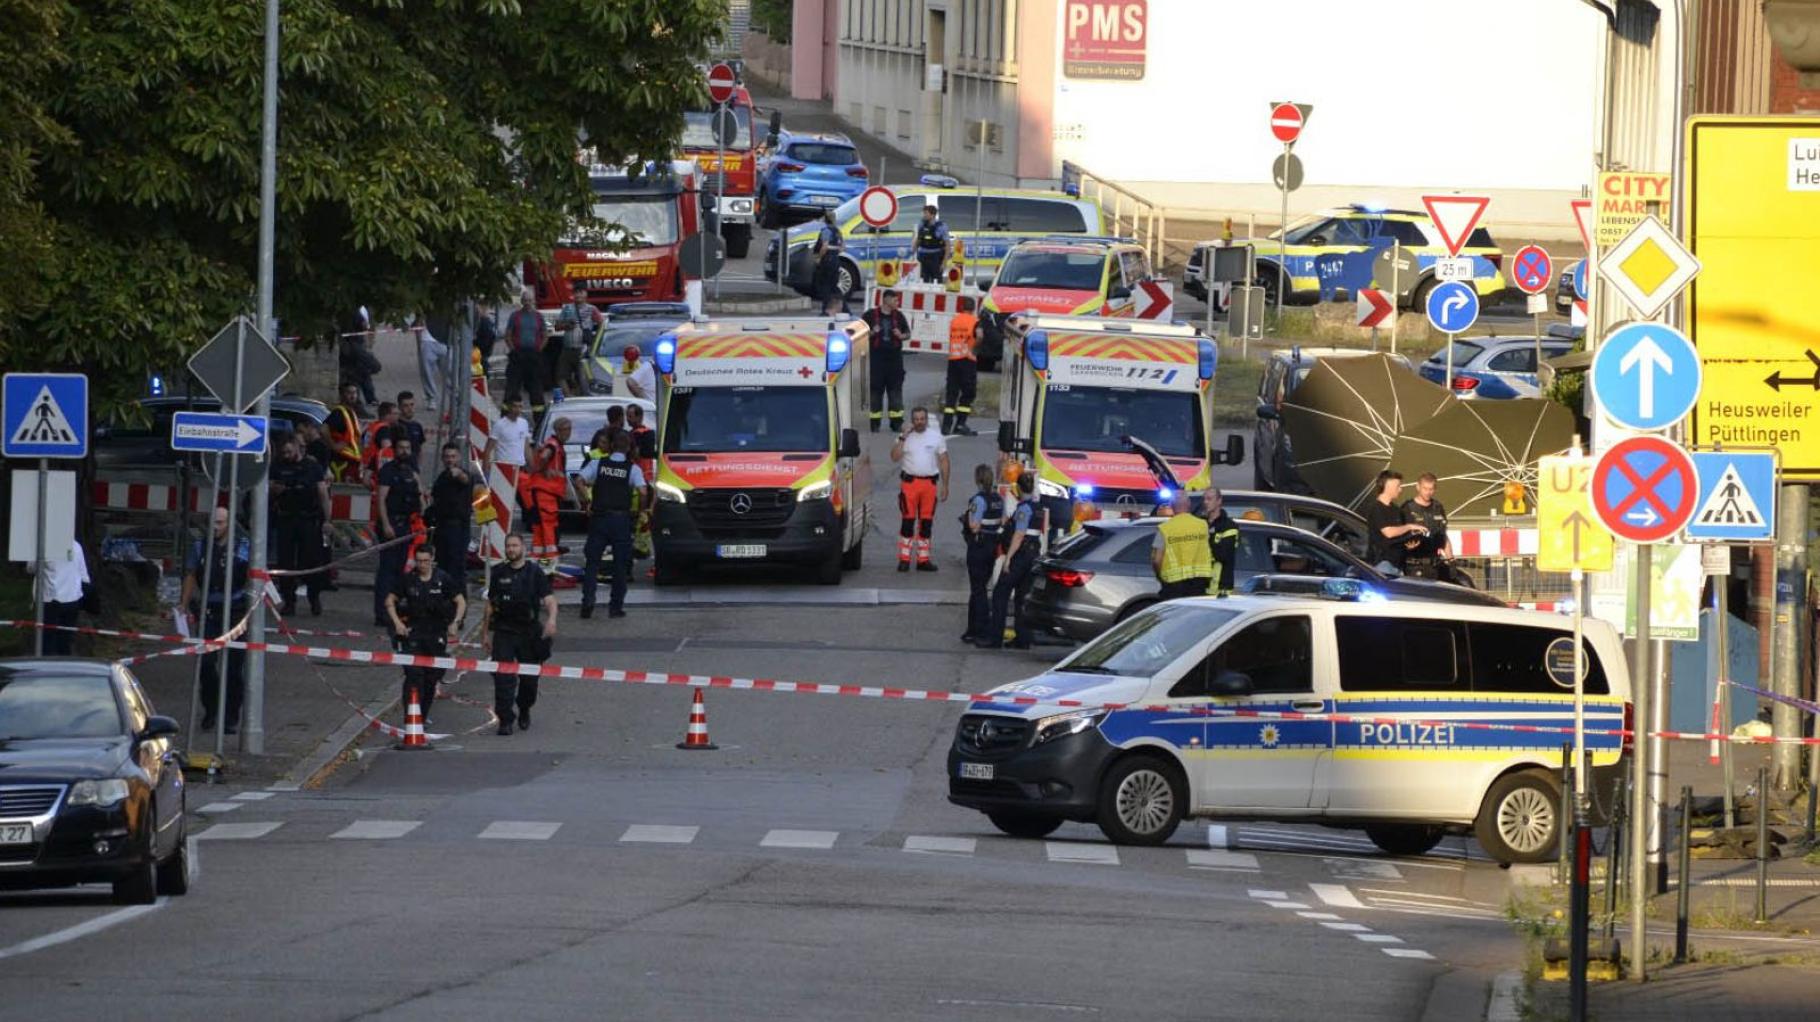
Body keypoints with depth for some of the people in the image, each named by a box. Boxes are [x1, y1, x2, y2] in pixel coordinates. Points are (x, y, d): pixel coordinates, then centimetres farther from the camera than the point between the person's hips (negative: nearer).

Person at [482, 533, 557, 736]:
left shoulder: (535, 573, 0)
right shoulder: (498, 573, 8)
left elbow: (549, 599, -9)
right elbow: (490, 605, 14)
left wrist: (551, 619, -30)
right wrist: (485, 633, 13)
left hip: (529, 633, -1)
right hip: (503, 633, 1)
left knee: (530, 678, 9)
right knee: (503, 677, -11)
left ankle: (524, 711, 36)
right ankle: (505, 720, -8)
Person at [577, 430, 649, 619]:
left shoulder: (597, 464, 4)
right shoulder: (633, 469, 0)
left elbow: (580, 481, -6)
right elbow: (643, 492, -12)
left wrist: (586, 501, 4)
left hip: (599, 517, 1)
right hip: (621, 518, -1)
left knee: (592, 561, 7)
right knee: (621, 564, 7)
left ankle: (587, 601, -8)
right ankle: (616, 606, 5)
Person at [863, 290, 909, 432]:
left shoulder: (898, 316, 10)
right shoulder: (871, 315, 0)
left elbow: (908, 334, 16)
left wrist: (901, 336, -6)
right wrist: (872, 333, -16)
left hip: (894, 358, 3)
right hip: (876, 358, -3)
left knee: (896, 390, 1)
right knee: (876, 390, 0)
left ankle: (897, 423, 5)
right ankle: (875, 424, 6)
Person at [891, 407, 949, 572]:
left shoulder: (937, 437, 9)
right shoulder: (905, 437, 5)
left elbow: (944, 462, 10)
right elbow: (895, 457, -7)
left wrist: (945, 485, 5)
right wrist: (902, 438, -13)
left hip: (930, 483, 2)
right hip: (909, 482, -2)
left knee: (926, 522, 3)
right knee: (908, 520, -6)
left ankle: (923, 559, 9)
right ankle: (904, 559, -3)